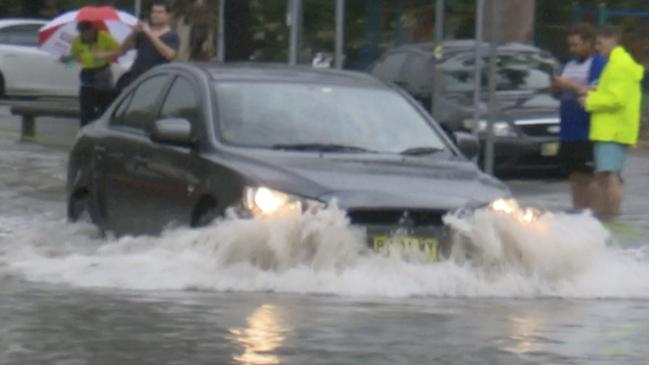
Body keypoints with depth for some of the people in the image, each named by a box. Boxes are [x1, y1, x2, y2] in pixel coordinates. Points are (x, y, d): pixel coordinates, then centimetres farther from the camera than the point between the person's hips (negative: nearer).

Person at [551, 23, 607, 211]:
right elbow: (562, 93, 26)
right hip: (569, 131, 8)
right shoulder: (570, 65, 19)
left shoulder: (598, 64, -6)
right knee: (575, 176, 11)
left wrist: (569, 85, -16)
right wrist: (557, 88, 3)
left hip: (588, 132, -8)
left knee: (588, 176, -8)